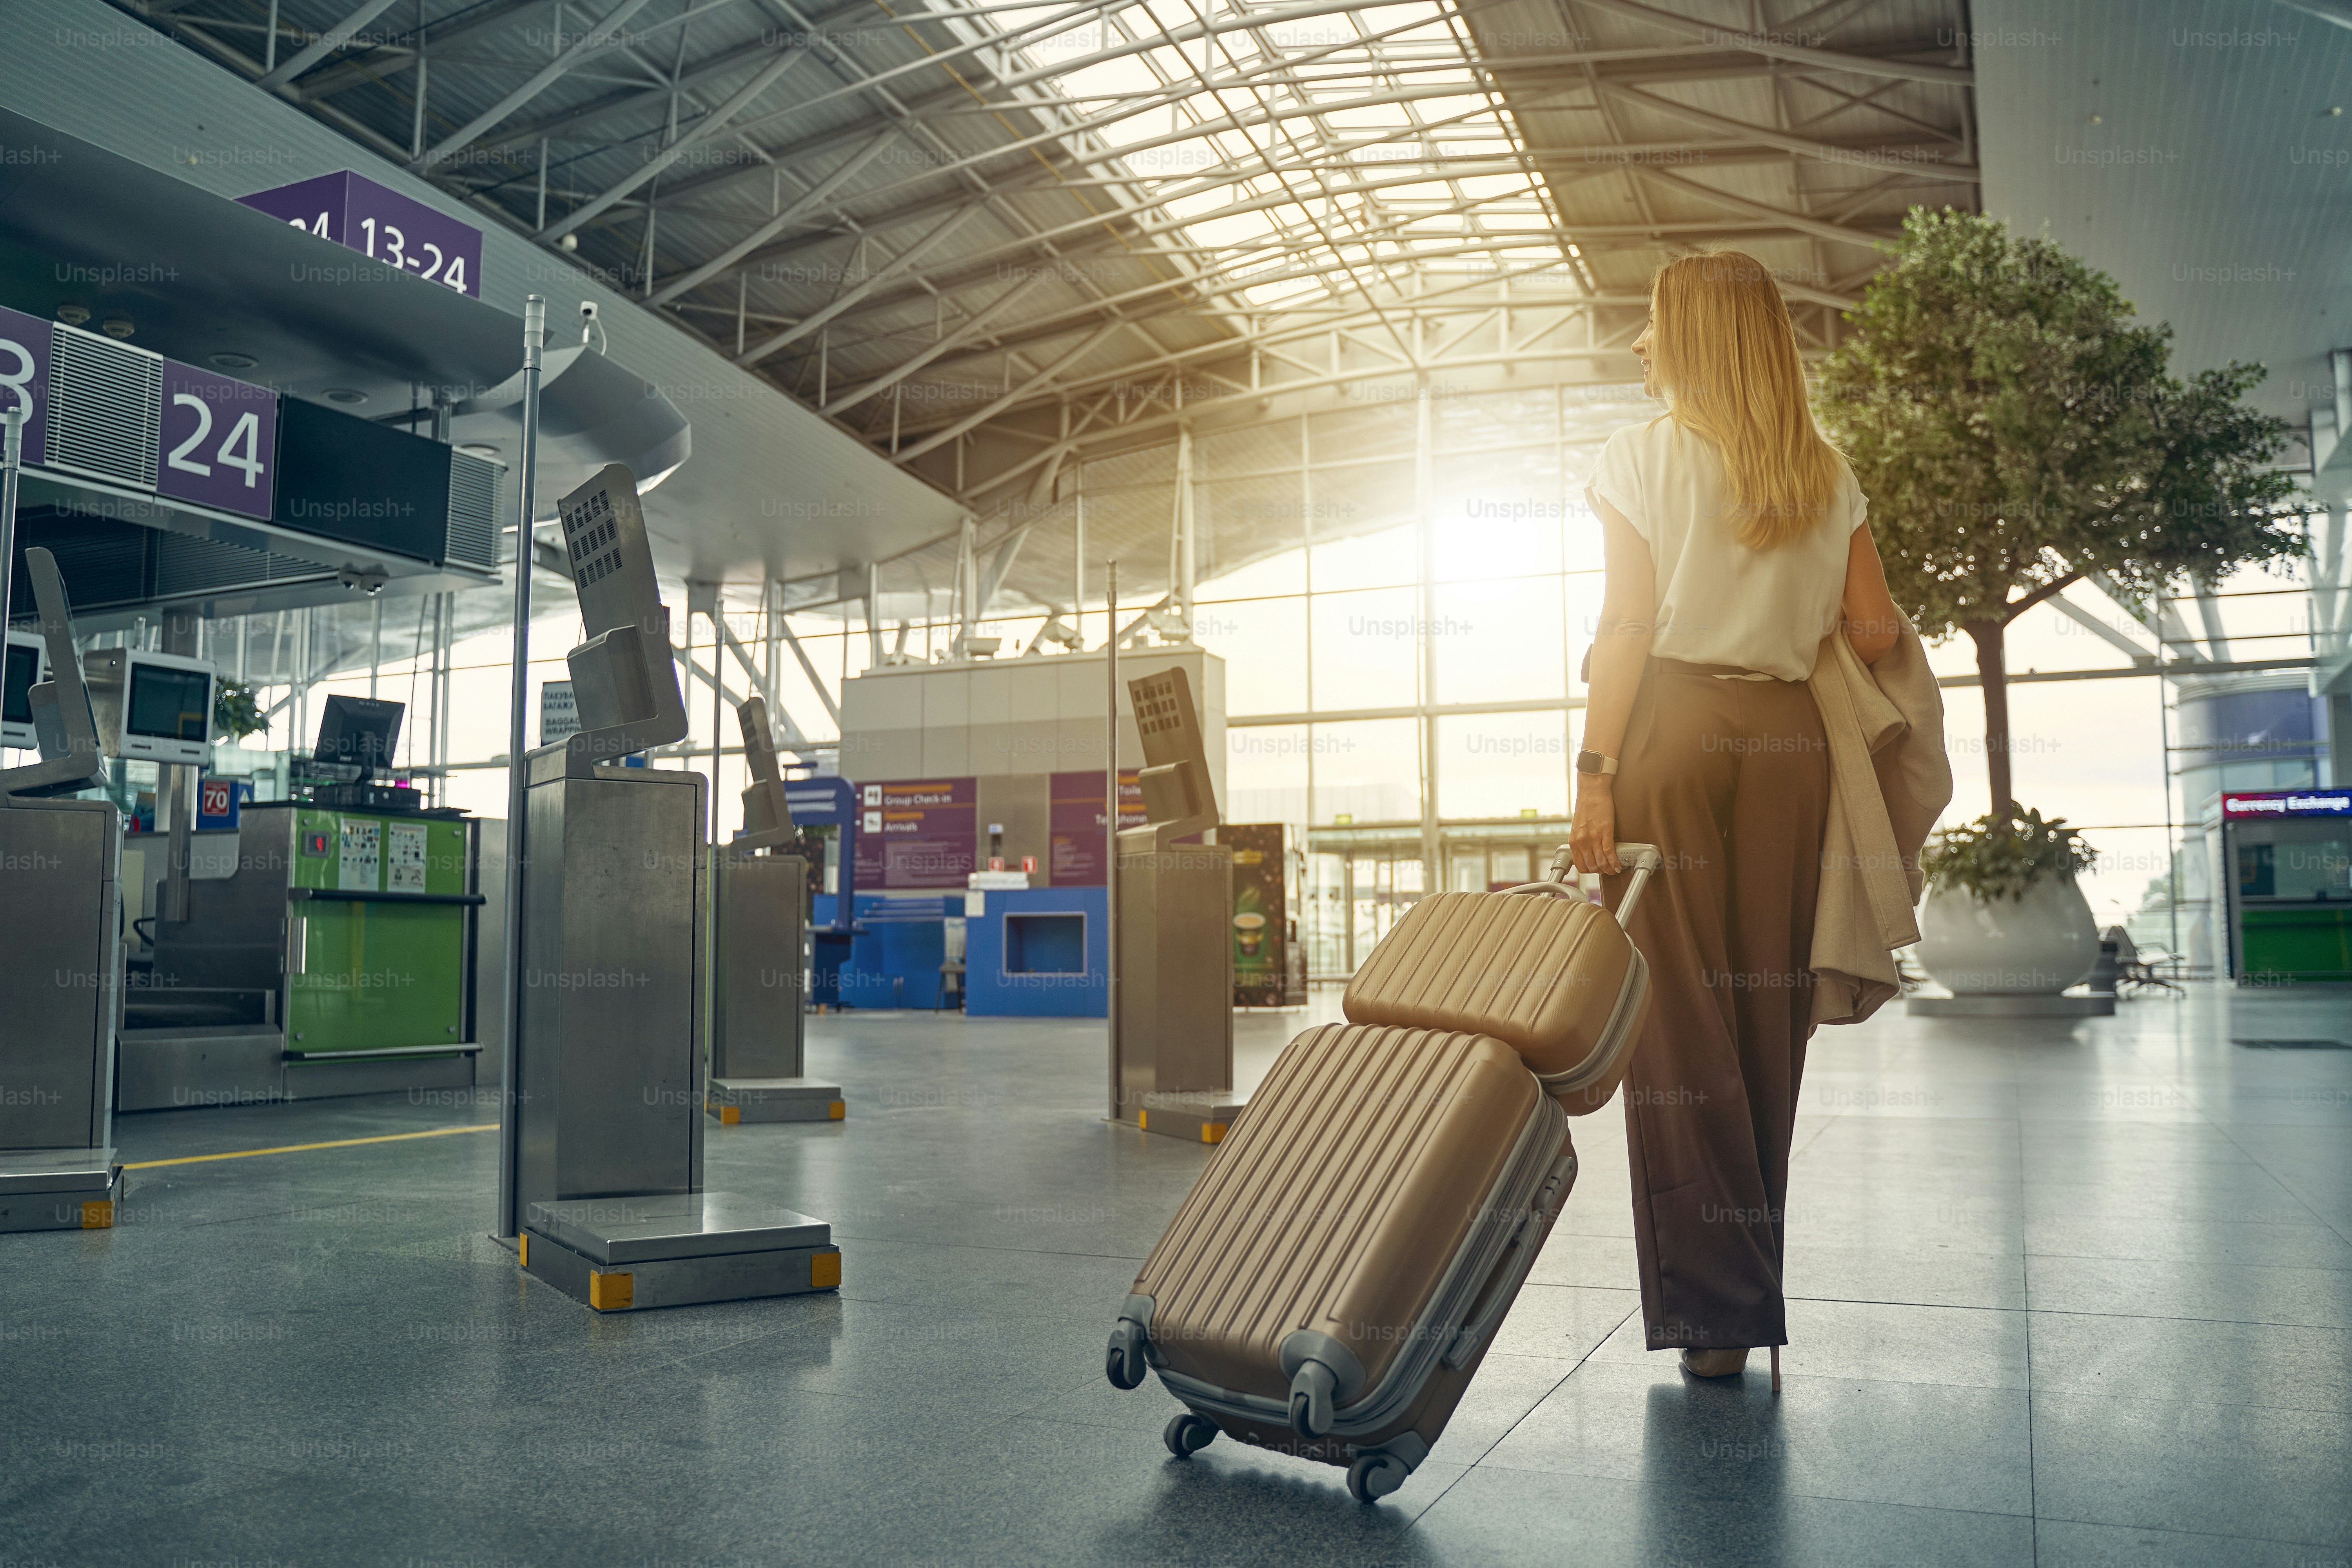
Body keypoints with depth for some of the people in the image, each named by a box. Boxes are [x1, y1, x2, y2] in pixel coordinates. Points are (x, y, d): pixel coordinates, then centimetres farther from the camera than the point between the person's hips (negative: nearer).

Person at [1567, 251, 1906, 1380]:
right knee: (1765, 1009, 8)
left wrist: (1595, 774, -7)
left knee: (1678, 1013, -1)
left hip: (1674, 726, -4)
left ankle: (1713, 1304, 1)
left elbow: (1627, 627, -6)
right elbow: (1876, 632, 9)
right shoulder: (1827, 475, 13)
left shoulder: (1641, 457, 2)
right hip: (1787, 735, 4)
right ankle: (1751, 1294, 15)